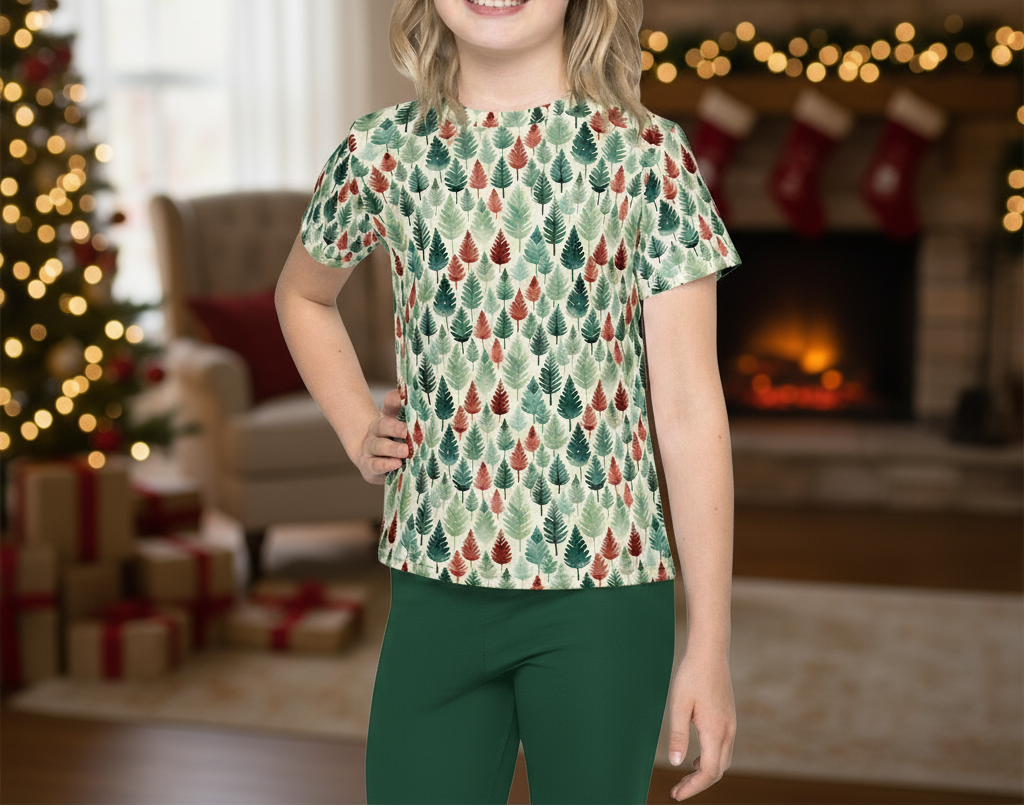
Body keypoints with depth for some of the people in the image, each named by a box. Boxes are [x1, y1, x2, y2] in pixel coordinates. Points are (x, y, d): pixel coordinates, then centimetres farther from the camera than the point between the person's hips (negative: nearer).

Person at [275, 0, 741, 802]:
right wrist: (358, 429, 8)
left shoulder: (647, 156, -4)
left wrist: (710, 644, -6)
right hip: (433, 584, 2)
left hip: (602, 592, -2)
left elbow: (690, 406, -5)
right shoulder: (383, 152, 3)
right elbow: (302, 295, 24)